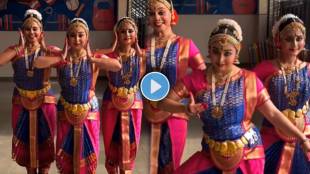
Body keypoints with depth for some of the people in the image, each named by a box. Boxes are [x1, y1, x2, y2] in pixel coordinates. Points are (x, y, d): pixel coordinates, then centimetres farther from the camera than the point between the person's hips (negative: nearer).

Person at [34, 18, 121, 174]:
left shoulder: (95, 58, -8)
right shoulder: (61, 58, -6)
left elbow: (117, 66, -28)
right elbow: (37, 63, -23)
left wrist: (91, 59, -25)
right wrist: (61, 57, -20)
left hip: (88, 112, -1)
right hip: (66, 112, 1)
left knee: (87, 153, 12)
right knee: (64, 155, 13)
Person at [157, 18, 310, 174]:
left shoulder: (249, 80, -11)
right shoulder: (197, 79, -9)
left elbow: (273, 114, -9)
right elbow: (163, 102, -8)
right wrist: (186, 108, -27)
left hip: (246, 152, -1)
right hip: (212, 153, 2)